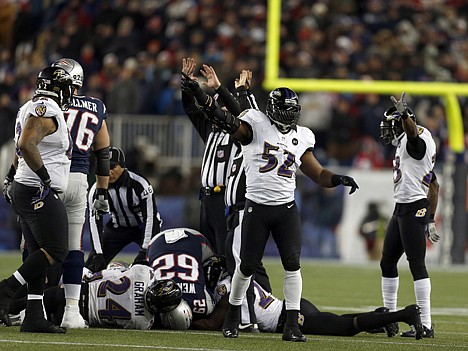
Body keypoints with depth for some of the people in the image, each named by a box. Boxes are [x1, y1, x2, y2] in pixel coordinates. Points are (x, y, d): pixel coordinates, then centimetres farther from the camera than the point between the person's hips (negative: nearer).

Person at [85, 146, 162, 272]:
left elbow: (150, 218, -27)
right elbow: (95, 222, -17)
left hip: (143, 227, -3)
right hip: (117, 227, 3)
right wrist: (98, 254, -25)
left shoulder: (140, 185, -29)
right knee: (92, 264, -9)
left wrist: (144, 251, -32)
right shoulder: (96, 191, -18)